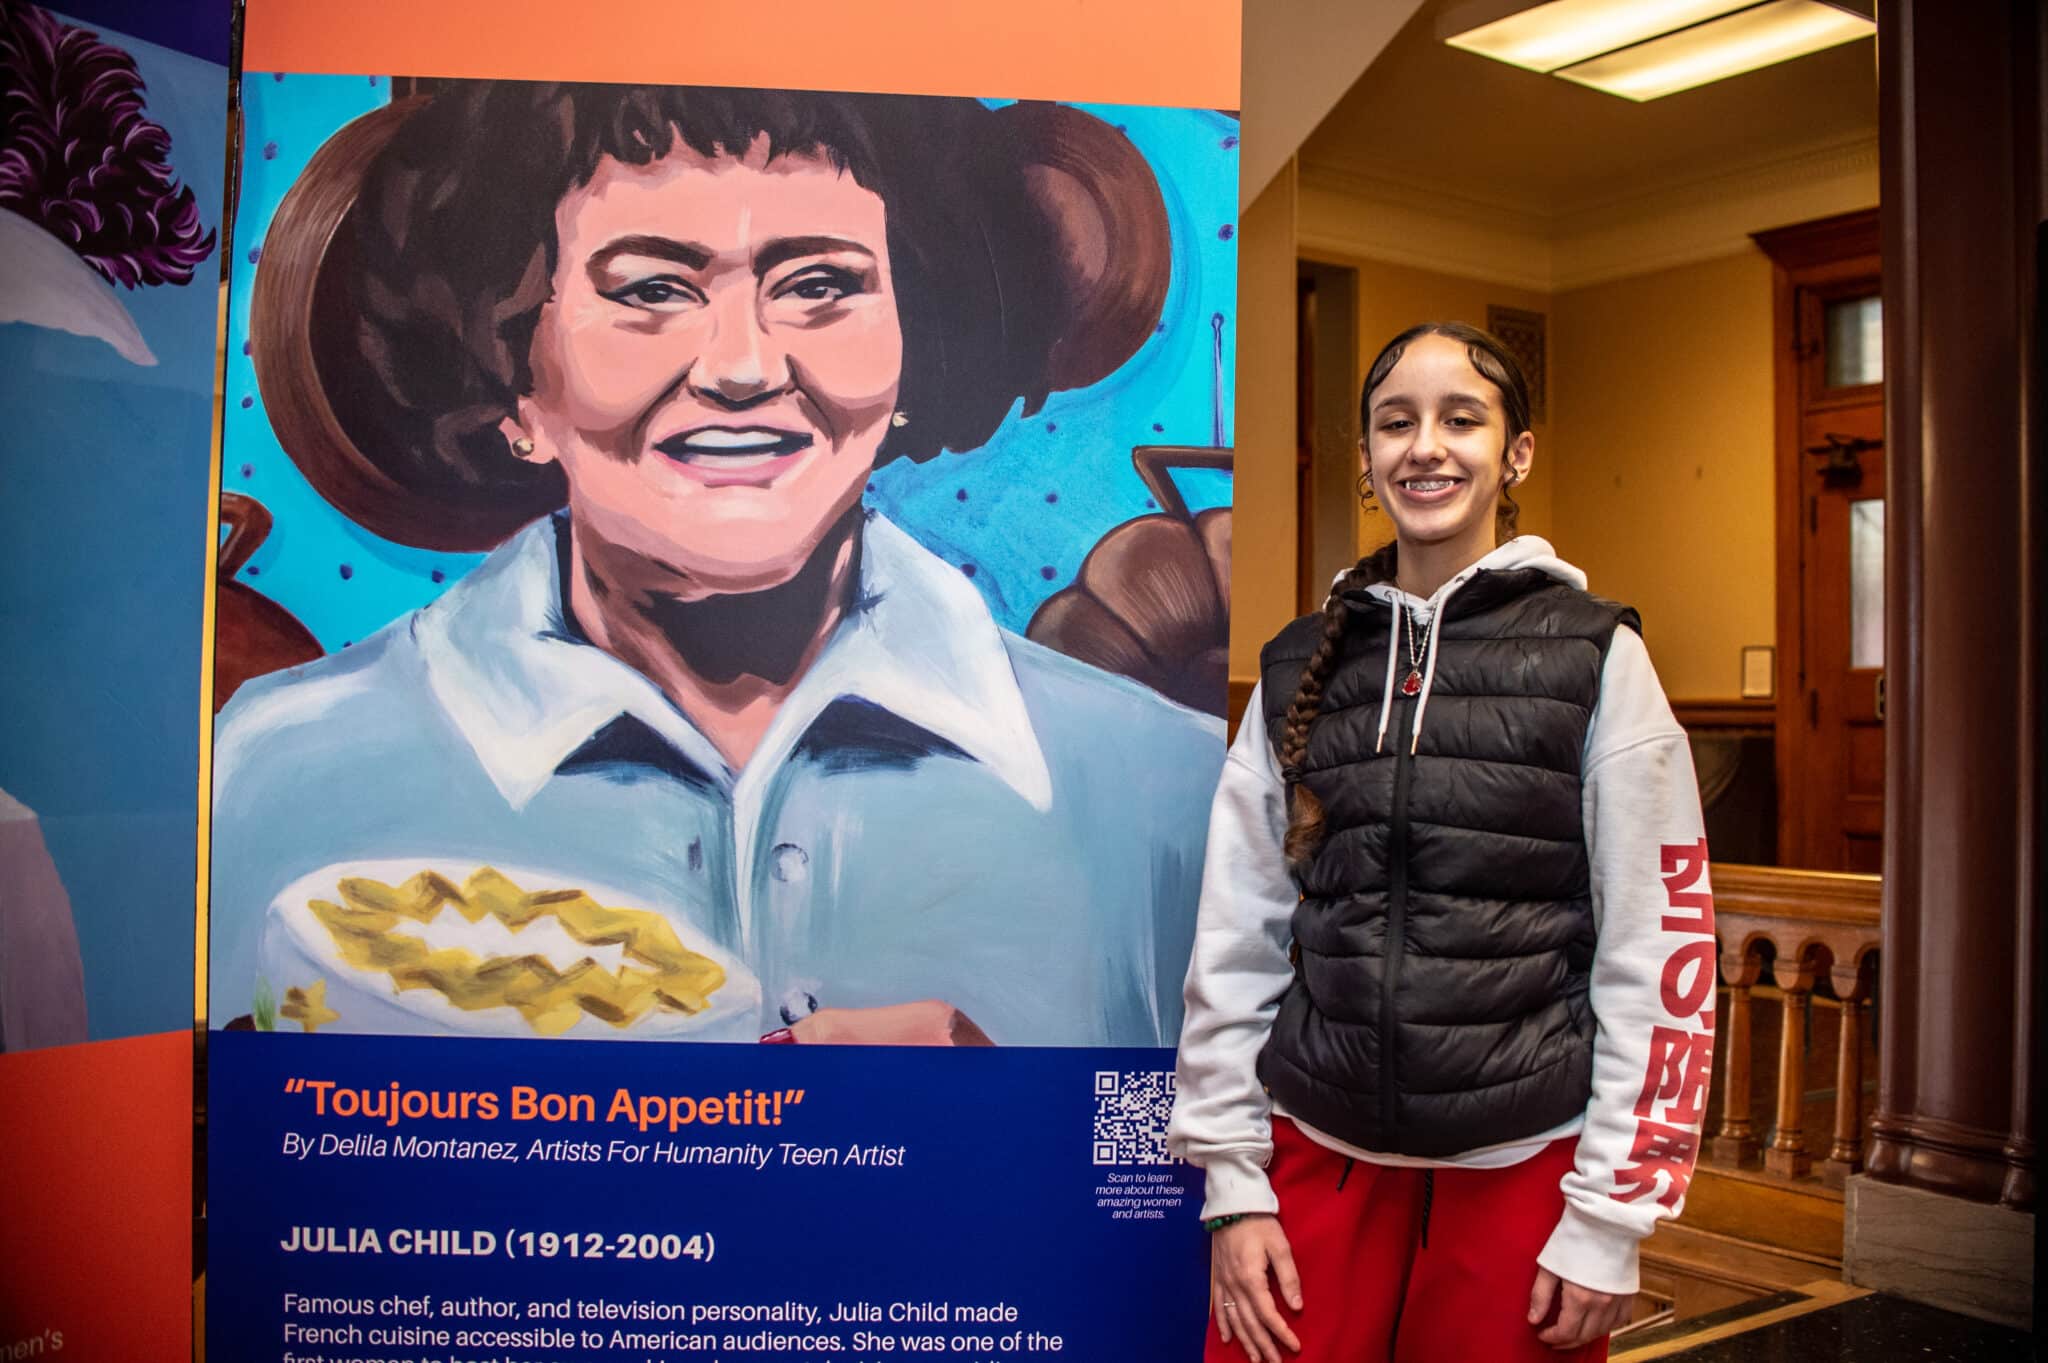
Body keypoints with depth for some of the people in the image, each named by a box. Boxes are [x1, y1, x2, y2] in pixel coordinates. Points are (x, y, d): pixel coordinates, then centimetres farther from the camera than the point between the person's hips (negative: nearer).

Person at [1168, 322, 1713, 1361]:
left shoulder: (1594, 658, -3)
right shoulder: (1299, 669, 6)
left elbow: (1660, 945, -4)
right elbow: (1234, 933, 6)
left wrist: (1609, 1217, -6)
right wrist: (1233, 1181, 3)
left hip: (1523, 1167, -2)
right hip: (1321, 1154, 2)